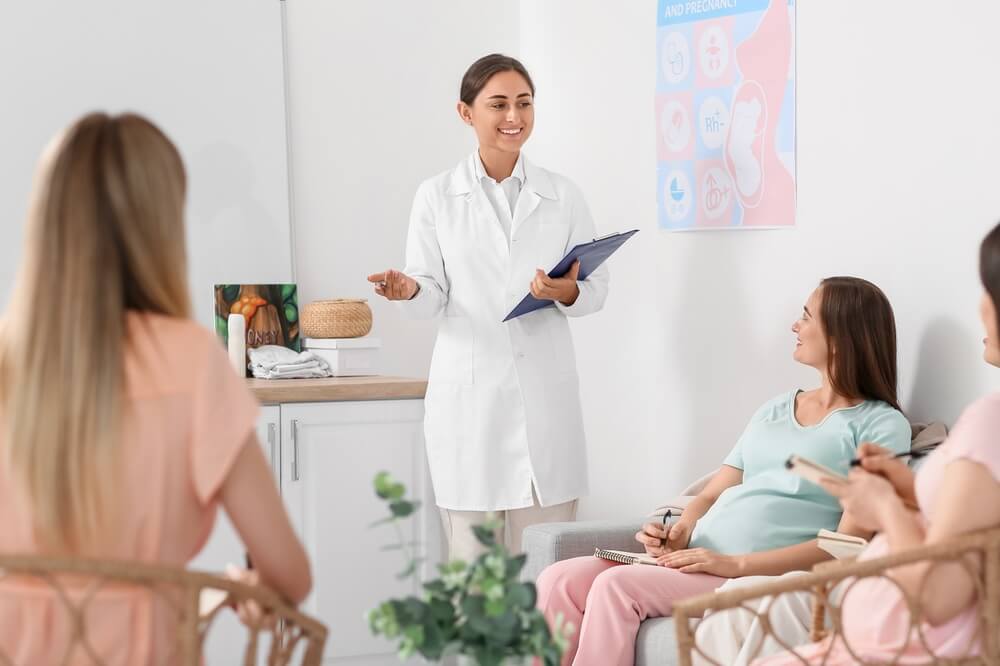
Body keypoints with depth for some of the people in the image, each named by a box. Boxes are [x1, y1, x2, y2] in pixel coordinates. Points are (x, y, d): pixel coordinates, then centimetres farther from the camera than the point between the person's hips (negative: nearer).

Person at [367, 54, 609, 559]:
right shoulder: (436, 196, 6)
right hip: (468, 391, -1)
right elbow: (433, 295, 4)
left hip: (545, 392, 1)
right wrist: (409, 290, -19)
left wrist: (567, 292, -13)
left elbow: (597, 287, 9)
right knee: (471, 553, 0)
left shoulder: (563, 196, 10)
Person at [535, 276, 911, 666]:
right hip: (695, 559, 7)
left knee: (616, 586, -29)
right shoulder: (776, 409, 23)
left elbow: (848, 543, -9)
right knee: (560, 581, -17)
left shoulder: (882, 425, 1)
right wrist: (679, 535, -4)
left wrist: (736, 564, -19)